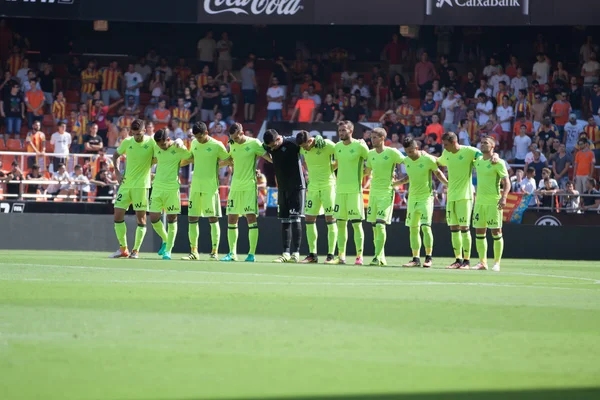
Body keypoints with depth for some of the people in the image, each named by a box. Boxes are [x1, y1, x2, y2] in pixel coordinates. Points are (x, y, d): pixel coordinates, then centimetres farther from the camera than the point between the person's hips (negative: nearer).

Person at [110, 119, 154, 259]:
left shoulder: (151, 142, -7)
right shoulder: (127, 142, 3)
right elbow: (116, 155, 18)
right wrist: (117, 172, 8)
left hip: (141, 185, -4)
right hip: (126, 183, 4)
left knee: (141, 218, -3)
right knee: (118, 215, 0)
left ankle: (136, 250, 5)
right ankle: (123, 248, 11)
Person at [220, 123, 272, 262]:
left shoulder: (254, 143, -7)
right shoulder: (232, 145, 8)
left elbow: (268, 157, -7)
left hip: (249, 186, -5)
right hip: (235, 186, 5)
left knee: (251, 217, -10)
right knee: (231, 219, 3)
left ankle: (252, 253, -8)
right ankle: (232, 253, 11)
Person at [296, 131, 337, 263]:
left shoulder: (327, 145, -16)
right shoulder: (303, 149, 0)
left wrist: (332, 167, -3)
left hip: (328, 185, -6)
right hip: (313, 186, 6)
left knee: (330, 219, -5)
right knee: (309, 219, 3)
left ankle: (331, 255, -3)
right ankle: (312, 254, 9)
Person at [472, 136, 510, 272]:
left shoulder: (498, 163, -8)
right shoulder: (478, 161, 11)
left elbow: (507, 182, -12)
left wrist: (503, 197, -25)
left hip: (494, 203, -7)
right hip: (479, 202, 7)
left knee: (496, 232, -4)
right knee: (479, 232, 5)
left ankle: (497, 263, 1)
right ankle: (482, 262, 11)